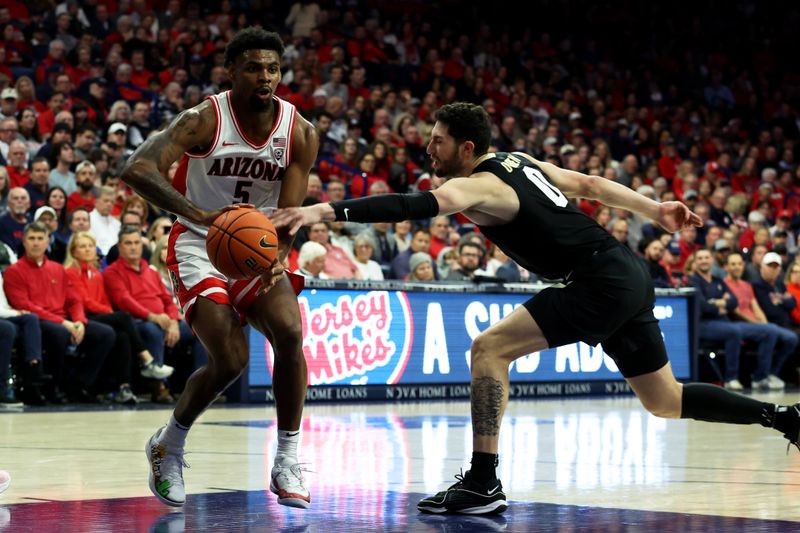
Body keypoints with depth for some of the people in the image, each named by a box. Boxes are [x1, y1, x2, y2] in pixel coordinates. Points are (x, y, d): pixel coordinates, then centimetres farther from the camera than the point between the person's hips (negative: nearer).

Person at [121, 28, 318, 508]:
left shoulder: (301, 134, -9)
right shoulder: (204, 121, -19)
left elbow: (288, 213, -9)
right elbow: (137, 169, -34)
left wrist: (277, 259, -33)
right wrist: (200, 213, -49)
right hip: (200, 247, -3)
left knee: (290, 333, -23)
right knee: (230, 361, -18)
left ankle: (288, 461, -11)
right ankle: (168, 447, 10)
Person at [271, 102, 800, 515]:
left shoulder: (478, 186, -14)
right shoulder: (519, 161, 14)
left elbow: (422, 205, -32)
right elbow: (589, 183, 21)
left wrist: (325, 211, -39)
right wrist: (655, 210, 29)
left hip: (603, 282, -10)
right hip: (630, 275, 10)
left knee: (490, 348, -14)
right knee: (666, 401, 22)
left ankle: (483, 484, -18)